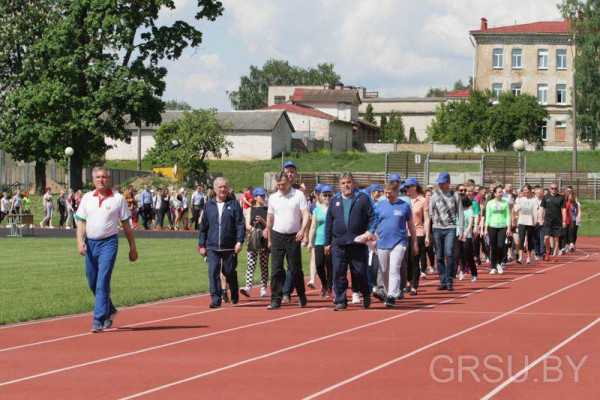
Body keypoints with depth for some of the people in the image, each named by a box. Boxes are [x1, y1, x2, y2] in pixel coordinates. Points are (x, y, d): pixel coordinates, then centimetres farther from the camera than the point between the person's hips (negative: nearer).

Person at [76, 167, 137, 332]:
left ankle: (98, 321, -11)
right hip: (90, 244, 4)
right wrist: (80, 241, -9)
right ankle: (110, 311, 34)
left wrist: (133, 248, 7)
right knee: (92, 283, 11)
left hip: (109, 243, -4)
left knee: (102, 282, -13)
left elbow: (126, 225, 6)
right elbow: (81, 222, 7)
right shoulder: (87, 198, 10)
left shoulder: (118, 199, 2)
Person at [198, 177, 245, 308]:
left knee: (230, 272, 6)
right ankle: (216, 299, -6)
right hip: (212, 247, 2)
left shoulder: (234, 204, 2)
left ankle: (234, 295, 30)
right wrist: (202, 245, 9)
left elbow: (241, 224, -2)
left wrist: (239, 241, -12)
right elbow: (203, 227, 12)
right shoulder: (209, 205, 8)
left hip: (230, 247, -1)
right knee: (213, 272, -9)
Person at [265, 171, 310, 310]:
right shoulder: (273, 198, 8)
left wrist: (303, 230, -24)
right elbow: (270, 219, 15)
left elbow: (305, 214, -8)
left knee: (296, 269, 2)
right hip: (277, 236, 2)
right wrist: (269, 239, 15)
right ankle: (276, 300, -4)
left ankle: (302, 297, 21)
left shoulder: (298, 195, -2)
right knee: (276, 269, -5)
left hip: (293, 237, -2)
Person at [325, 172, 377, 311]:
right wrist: (327, 243, 11)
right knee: (338, 273, -4)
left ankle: (366, 294, 28)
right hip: (338, 244, 2)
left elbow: (373, 217, 2)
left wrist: (370, 231, -14)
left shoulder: (363, 198, 4)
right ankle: (340, 301, 3)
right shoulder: (335, 200, 13)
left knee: (360, 273, 3)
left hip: (358, 243, -2)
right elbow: (329, 223, 14)